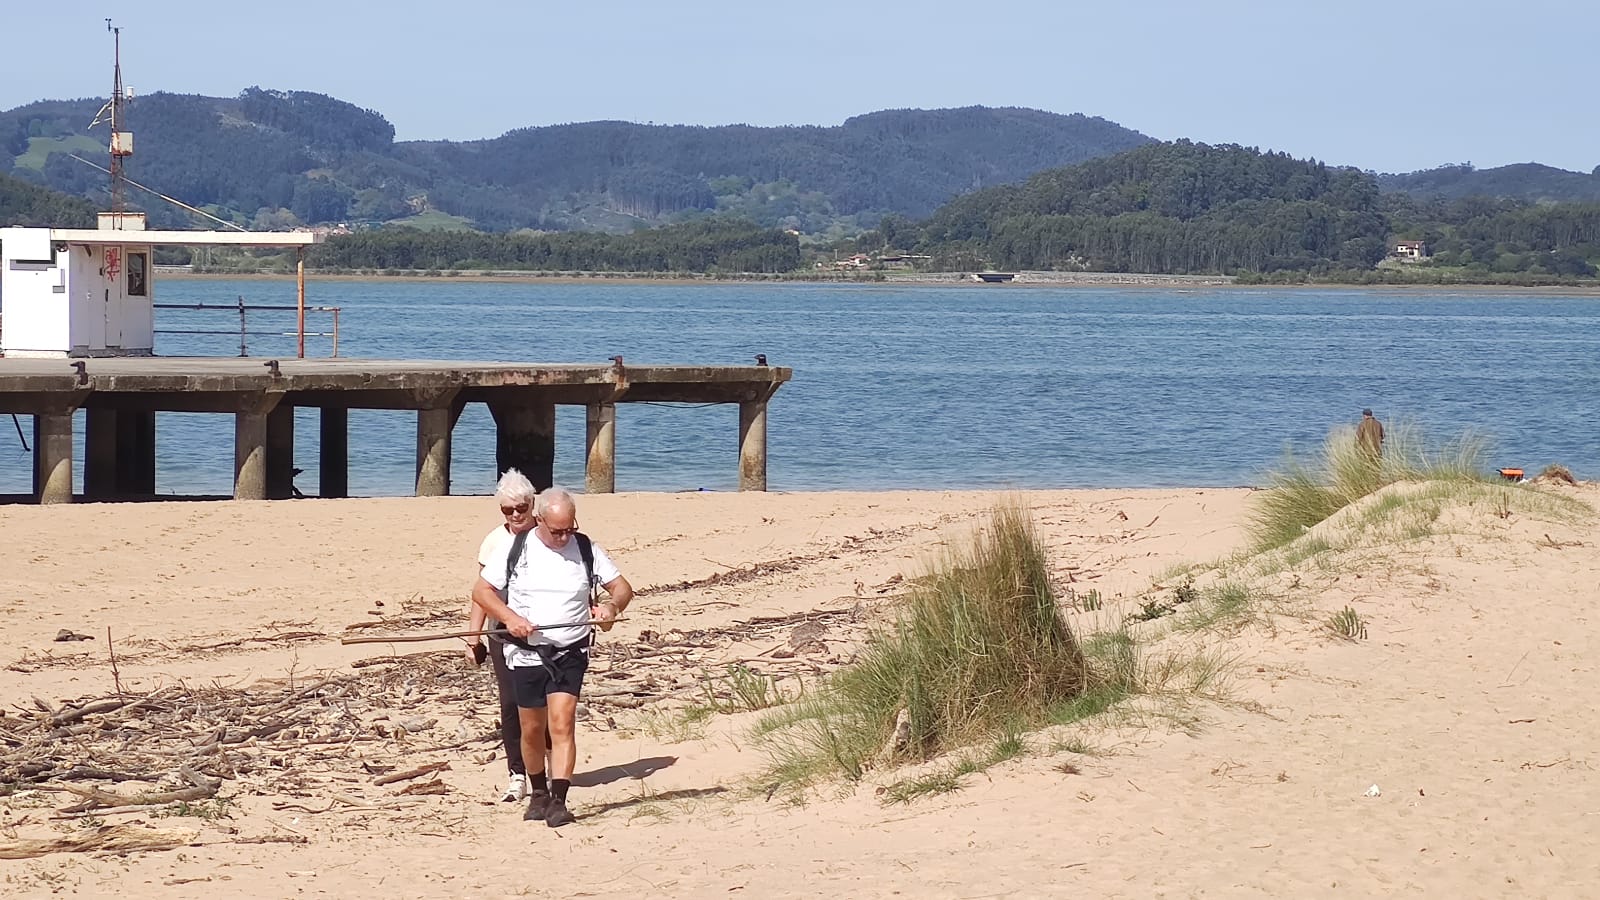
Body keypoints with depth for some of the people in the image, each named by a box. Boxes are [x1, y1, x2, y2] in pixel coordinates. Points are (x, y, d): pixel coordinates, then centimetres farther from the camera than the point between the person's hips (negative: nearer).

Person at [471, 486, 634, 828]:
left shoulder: (586, 549, -1)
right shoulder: (516, 550, -3)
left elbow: (623, 588, 4)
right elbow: (481, 591, -1)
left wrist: (612, 606, -20)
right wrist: (510, 617, -17)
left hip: (571, 653, -1)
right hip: (527, 653, 1)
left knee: (562, 723, -16)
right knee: (532, 730, 10)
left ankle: (558, 801, -19)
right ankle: (538, 793, 33)